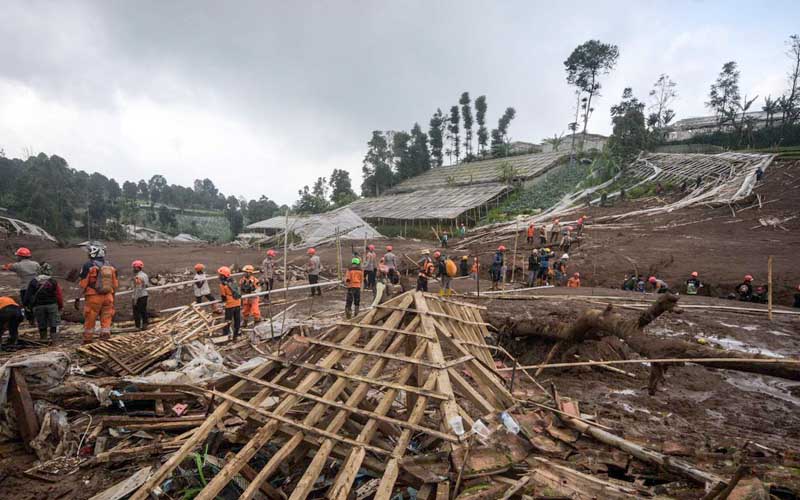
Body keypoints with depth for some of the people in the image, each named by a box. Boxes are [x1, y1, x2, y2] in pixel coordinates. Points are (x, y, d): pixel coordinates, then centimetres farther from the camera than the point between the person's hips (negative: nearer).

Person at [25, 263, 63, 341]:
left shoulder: (33, 282, 2)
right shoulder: (53, 282, -4)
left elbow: (27, 296, 2)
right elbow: (59, 295, -5)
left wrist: (29, 306, 12)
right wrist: (61, 306, 6)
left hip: (38, 306, 2)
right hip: (51, 305, -2)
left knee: (41, 325, 13)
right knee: (53, 324, 6)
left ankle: (43, 340, 20)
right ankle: (53, 339, 3)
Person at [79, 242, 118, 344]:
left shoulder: (88, 266, -9)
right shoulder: (111, 266, 5)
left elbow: (83, 284, -7)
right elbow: (115, 285, 10)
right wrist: (112, 296, 21)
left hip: (93, 297, -3)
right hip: (108, 296, 3)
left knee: (90, 320, 8)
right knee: (106, 319, 8)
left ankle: (88, 340, 16)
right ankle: (105, 336, 7)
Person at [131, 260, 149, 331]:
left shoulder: (138, 276, -17)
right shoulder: (145, 275, 11)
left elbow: (138, 288, -20)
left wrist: (135, 298, -18)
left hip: (139, 296, -9)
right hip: (145, 295, 9)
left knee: (136, 311, -1)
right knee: (143, 310, 13)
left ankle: (138, 326, 0)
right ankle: (144, 325, 17)